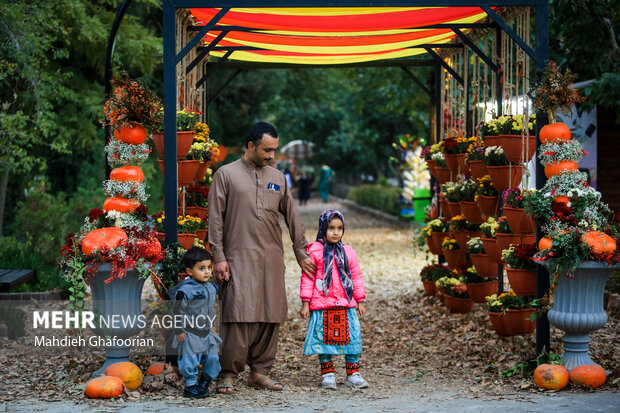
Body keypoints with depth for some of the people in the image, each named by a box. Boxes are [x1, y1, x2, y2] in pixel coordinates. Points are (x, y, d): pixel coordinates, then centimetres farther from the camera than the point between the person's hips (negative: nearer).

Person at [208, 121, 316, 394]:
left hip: (272, 259, 5)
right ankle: (228, 374, -6)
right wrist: (219, 257, -7)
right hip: (239, 258, -5)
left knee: (270, 316, 2)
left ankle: (260, 372, 9)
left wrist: (301, 253, 17)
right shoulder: (226, 175, 2)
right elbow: (215, 220, -1)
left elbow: (292, 218, 20)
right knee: (238, 315, -12)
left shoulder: (277, 178, 15)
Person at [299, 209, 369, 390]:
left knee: (352, 339, 1)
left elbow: (356, 277, 15)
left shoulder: (348, 252, 9)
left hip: (346, 306, 3)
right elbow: (307, 278, 0)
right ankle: (328, 374, 13)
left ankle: (353, 374, 9)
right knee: (324, 339, 2)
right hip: (322, 306, -3)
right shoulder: (315, 251, -2)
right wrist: (305, 304, -3)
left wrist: (360, 302, 14)